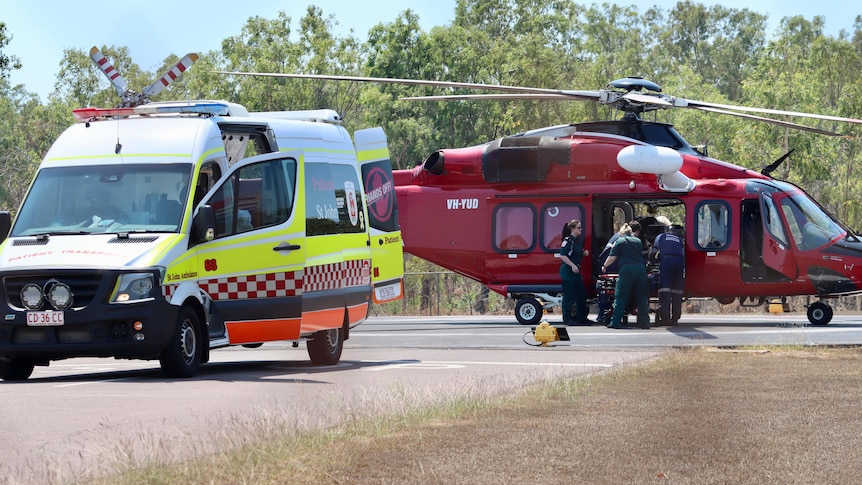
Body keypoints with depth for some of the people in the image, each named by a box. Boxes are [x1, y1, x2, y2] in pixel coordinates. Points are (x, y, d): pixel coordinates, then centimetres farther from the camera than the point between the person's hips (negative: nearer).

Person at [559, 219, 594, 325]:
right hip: (568, 272, -9)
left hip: (577, 272, 9)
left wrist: (585, 253, 6)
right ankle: (567, 319, 2)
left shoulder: (579, 241, 14)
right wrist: (573, 266, -24)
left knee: (581, 294, 11)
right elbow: (563, 256, -19)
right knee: (569, 295, -4)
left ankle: (581, 318, 18)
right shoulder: (567, 241, -13)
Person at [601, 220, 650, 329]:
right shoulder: (638, 241, 18)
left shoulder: (619, 242, 7)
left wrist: (604, 266, 19)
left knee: (620, 297, 1)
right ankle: (644, 322, 6)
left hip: (626, 268, -3)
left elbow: (612, 257, 3)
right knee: (642, 297, 8)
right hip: (640, 268, 3)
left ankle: (616, 322, -3)